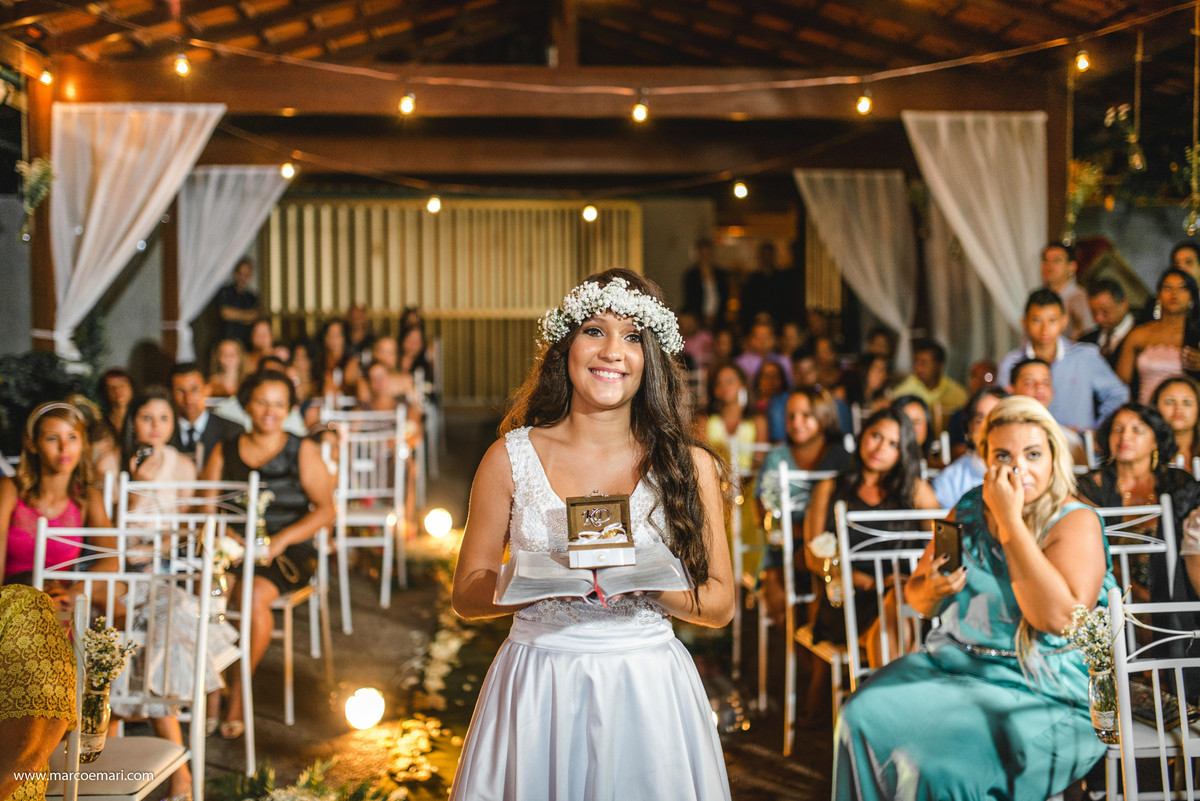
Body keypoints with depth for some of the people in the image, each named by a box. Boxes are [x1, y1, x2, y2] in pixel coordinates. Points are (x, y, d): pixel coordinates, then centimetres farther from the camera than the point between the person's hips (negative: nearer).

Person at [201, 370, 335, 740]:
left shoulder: (302, 451, 6)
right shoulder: (224, 452, 14)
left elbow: (325, 510, -1)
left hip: (288, 551, -3)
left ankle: (238, 692, -22)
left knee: (254, 594, -34)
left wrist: (281, 539, -14)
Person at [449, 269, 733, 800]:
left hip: (648, 692, 0)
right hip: (536, 692, 0)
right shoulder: (511, 457, 0)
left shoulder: (688, 466, 0)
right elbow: (466, 595, 2)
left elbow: (720, 606, 2)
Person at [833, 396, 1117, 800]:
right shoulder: (970, 509, 8)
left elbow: (1059, 618, -25)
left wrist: (1009, 520, -22)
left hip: (1043, 696, -6)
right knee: (864, 717, -18)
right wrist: (931, 589, -9)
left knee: (942, 764, -28)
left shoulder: (1076, 523, -8)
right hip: (951, 664, 6)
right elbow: (916, 596, 17)